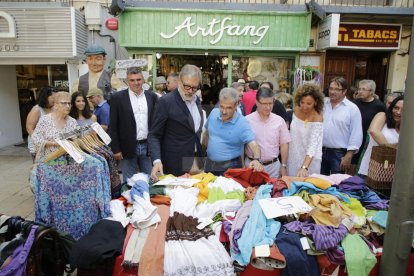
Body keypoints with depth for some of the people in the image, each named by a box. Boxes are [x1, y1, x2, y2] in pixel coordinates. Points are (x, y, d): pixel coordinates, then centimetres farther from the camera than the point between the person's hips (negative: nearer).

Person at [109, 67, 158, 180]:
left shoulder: (152, 96, 5)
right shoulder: (117, 97, -3)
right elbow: (113, 126, -3)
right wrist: (116, 149, -7)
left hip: (148, 146, 3)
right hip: (128, 148, -2)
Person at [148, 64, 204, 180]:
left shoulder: (197, 100, 7)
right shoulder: (166, 102, -14)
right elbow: (154, 135, -13)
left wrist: (201, 157, 14)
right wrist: (157, 160, -27)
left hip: (197, 162, 6)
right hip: (176, 165, -6)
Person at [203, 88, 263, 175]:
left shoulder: (242, 123, -19)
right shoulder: (214, 113, -3)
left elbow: (253, 144, -29)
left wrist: (256, 160, -47)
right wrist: (209, 149, 12)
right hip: (209, 164, 5)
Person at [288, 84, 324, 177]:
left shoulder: (317, 118, -22)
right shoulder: (296, 110, -5)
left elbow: (313, 145, -31)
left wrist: (304, 167, -42)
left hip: (309, 160, -5)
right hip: (293, 157, 5)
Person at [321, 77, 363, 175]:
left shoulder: (352, 108, -6)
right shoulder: (323, 103, 5)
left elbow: (356, 135, -9)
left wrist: (348, 156, -12)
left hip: (339, 153, -4)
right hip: (320, 150, 4)